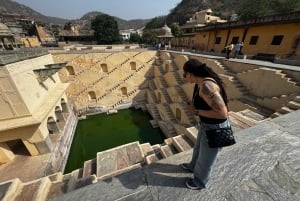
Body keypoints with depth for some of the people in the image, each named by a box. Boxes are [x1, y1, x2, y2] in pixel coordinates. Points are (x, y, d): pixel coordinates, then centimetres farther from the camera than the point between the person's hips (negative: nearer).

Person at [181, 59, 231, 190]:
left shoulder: (206, 86, -32)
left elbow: (222, 113, -32)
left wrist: (196, 111, -24)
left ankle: (199, 182, 48)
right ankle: (192, 167, 60)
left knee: (206, 158, 18)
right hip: (207, 124, 9)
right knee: (199, 148, 31)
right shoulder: (202, 83, -1)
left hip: (215, 128, -9)